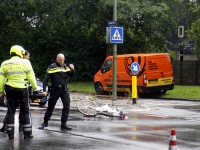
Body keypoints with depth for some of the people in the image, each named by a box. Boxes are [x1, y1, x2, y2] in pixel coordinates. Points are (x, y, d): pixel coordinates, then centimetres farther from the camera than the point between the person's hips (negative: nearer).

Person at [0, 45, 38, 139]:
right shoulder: (25, 62, -4)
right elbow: (31, 77, -4)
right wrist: (35, 88, 4)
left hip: (10, 89, 2)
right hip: (22, 89, -2)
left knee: (11, 111, 8)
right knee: (25, 111, 7)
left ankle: (10, 134, 6)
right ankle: (27, 133, 6)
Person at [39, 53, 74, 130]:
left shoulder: (65, 66, 9)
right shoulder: (52, 67, -5)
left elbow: (71, 75, 11)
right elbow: (46, 79, -6)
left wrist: (72, 69, -10)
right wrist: (44, 90, -13)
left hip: (64, 90, 4)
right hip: (55, 89, -4)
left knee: (67, 106, -5)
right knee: (50, 107, 4)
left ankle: (63, 124, 0)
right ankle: (45, 122, 22)